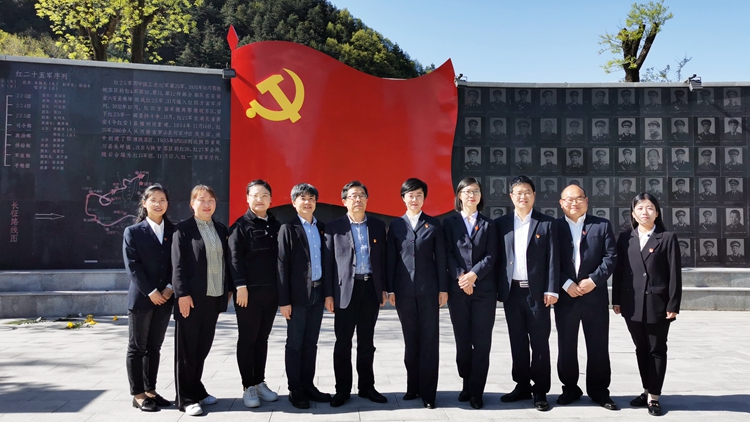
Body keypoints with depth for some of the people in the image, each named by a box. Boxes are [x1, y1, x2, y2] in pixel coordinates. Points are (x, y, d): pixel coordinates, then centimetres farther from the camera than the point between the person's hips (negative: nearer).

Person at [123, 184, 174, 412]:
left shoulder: (173, 231, 8)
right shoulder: (133, 232, -1)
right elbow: (132, 266, -8)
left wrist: (169, 288, -8)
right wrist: (151, 292, -14)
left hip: (165, 298, 3)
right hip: (141, 298, -3)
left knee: (154, 347, 11)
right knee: (137, 348, 4)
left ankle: (150, 391, 21)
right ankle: (138, 395, 12)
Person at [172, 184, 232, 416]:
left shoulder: (221, 229, 12)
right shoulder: (183, 229, -3)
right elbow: (178, 264, -9)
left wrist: (228, 289, 9)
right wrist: (183, 293, -16)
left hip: (214, 296, 5)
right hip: (192, 297, -5)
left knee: (203, 346, 13)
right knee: (187, 348, 3)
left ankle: (196, 390, 27)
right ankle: (186, 397, 13)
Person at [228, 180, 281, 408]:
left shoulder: (276, 225, 10)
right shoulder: (241, 225, -2)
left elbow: (280, 257, 12)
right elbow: (234, 257, -9)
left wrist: (281, 288, 7)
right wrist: (241, 285, -17)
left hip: (271, 291, 4)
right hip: (248, 291, -4)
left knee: (262, 338, 12)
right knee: (247, 339, 3)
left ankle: (260, 382, 22)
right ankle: (248, 387, 12)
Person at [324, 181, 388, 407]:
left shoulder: (378, 225, 8)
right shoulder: (334, 226, 0)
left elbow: (383, 258, 10)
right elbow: (328, 262, -1)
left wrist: (384, 288, 5)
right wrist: (328, 294, -5)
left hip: (371, 288, 2)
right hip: (345, 289, -2)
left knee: (366, 342, 11)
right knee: (343, 342, 5)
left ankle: (367, 387, 22)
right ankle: (342, 389, 15)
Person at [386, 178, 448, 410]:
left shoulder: (434, 224, 5)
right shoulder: (395, 225, 7)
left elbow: (440, 258, 3)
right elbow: (390, 259, 6)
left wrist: (443, 288, -2)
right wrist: (390, 289, 1)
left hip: (428, 289, -1)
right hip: (404, 290, 1)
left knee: (429, 341, 1)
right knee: (410, 340, 9)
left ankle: (428, 392, 7)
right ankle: (413, 386, 21)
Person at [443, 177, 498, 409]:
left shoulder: (488, 224, 11)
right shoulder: (449, 222, 8)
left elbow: (491, 256, 1)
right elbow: (448, 255, 0)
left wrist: (474, 275, -14)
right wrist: (461, 278, -14)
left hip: (484, 289, 0)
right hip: (457, 289, 0)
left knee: (481, 342, -1)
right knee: (462, 341, 6)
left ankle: (476, 391, 8)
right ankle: (467, 384, 22)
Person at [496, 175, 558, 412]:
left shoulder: (546, 223, 2)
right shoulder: (501, 224, 7)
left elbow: (552, 259, -1)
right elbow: (497, 258, 6)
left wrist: (551, 290, -8)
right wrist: (496, 289, 1)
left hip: (536, 291, -2)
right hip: (511, 292, 2)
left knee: (539, 342, 3)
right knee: (517, 342, 10)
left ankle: (540, 391, 12)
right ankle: (522, 386, 21)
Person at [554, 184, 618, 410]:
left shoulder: (602, 225, 7)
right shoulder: (554, 227, 5)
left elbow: (611, 257, -1)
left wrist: (593, 280, -12)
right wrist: (566, 284, -11)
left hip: (595, 295, 0)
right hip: (565, 296, 0)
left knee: (598, 346, 6)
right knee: (566, 346, 8)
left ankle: (599, 391, 19)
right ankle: (570, 388, 21)